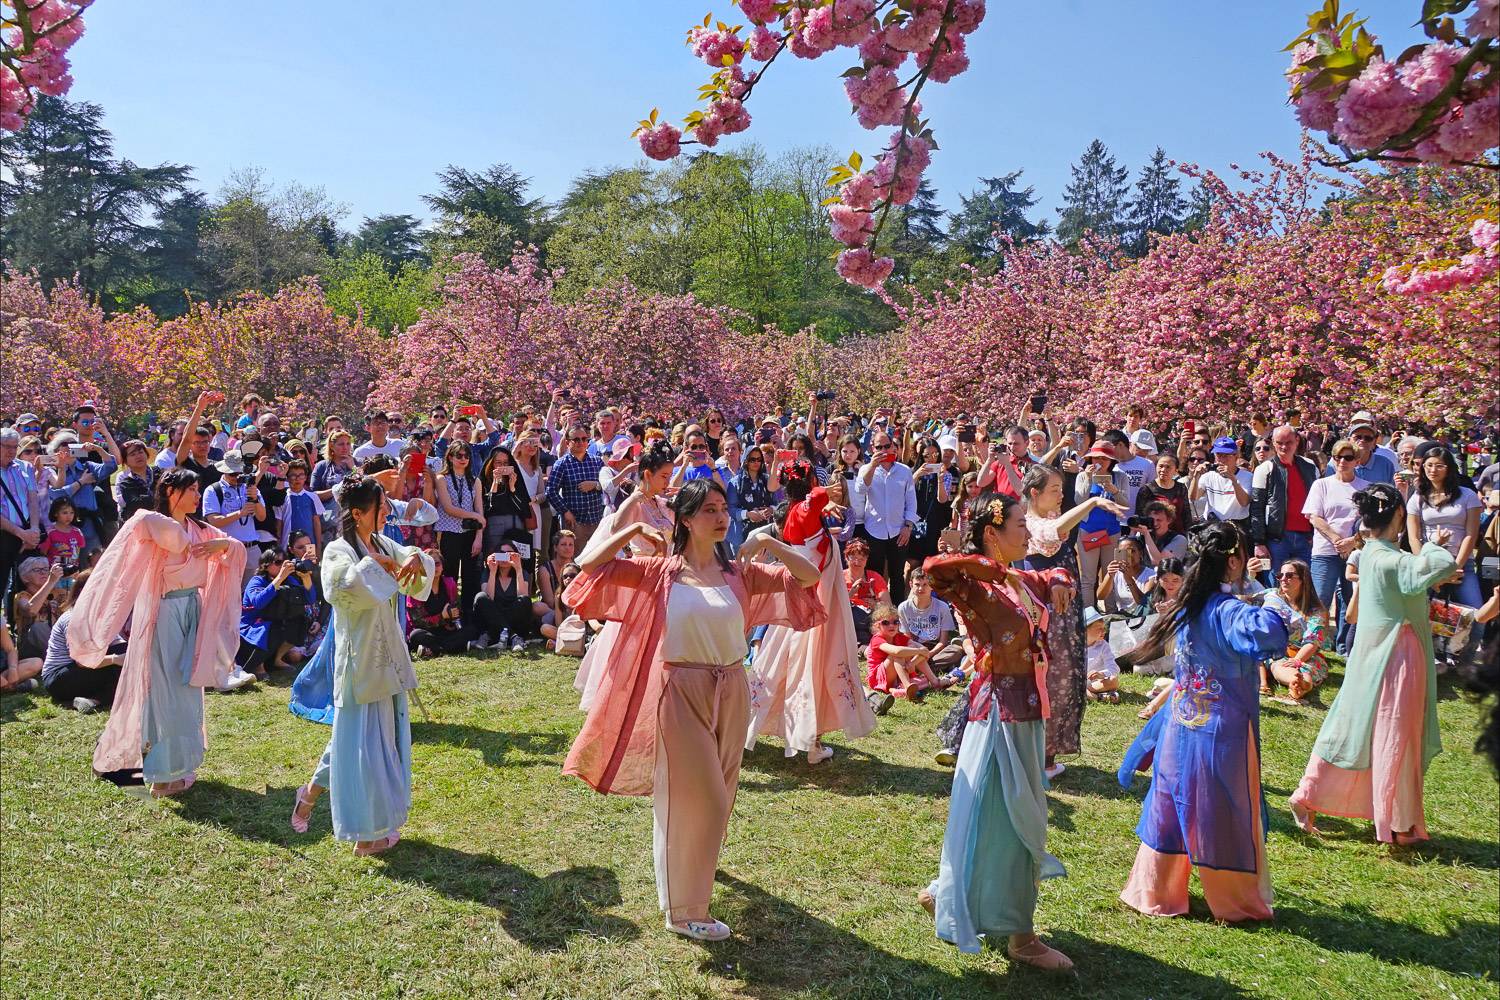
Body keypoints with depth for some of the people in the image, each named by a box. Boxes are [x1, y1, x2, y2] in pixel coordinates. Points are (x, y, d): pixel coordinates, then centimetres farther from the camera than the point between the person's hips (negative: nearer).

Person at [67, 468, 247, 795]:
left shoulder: (200, 529, 10)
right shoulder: (154, 522, -10)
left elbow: (238, 549, 12)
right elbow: (146, 522, -34)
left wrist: (223, 543, -10)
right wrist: (181, 541, -21)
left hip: (193, 610, 7)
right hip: (163, 612, -7)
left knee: (188, 687, 13)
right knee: (164, 689, -1)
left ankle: (181, 761, 26)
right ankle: (166, 770, 7)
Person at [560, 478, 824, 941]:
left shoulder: (739, 573, 1)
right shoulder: (661, 571, -6)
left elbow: (807, 577, -1)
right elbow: (590, 564, -11)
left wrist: (768, 542, -10)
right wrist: (635, 529, -11)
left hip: (730, 691, 4)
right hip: (682, 690, -4)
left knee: (716, 795, 21)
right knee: (693, 796, 2)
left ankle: (692, 863, 51)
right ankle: (683, 909, 18)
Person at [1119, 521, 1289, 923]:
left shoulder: (1189, 607, 4)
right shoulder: (1230, 612, -19)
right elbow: (1268, 633, -40)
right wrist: (1270, 608, -20)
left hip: (1180, 729, 6)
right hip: (1220, 735, -6)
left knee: (1170, 813, 15)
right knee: (1226, 819, 9)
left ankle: (1154, 893, 23)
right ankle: (1237, 903, 25)